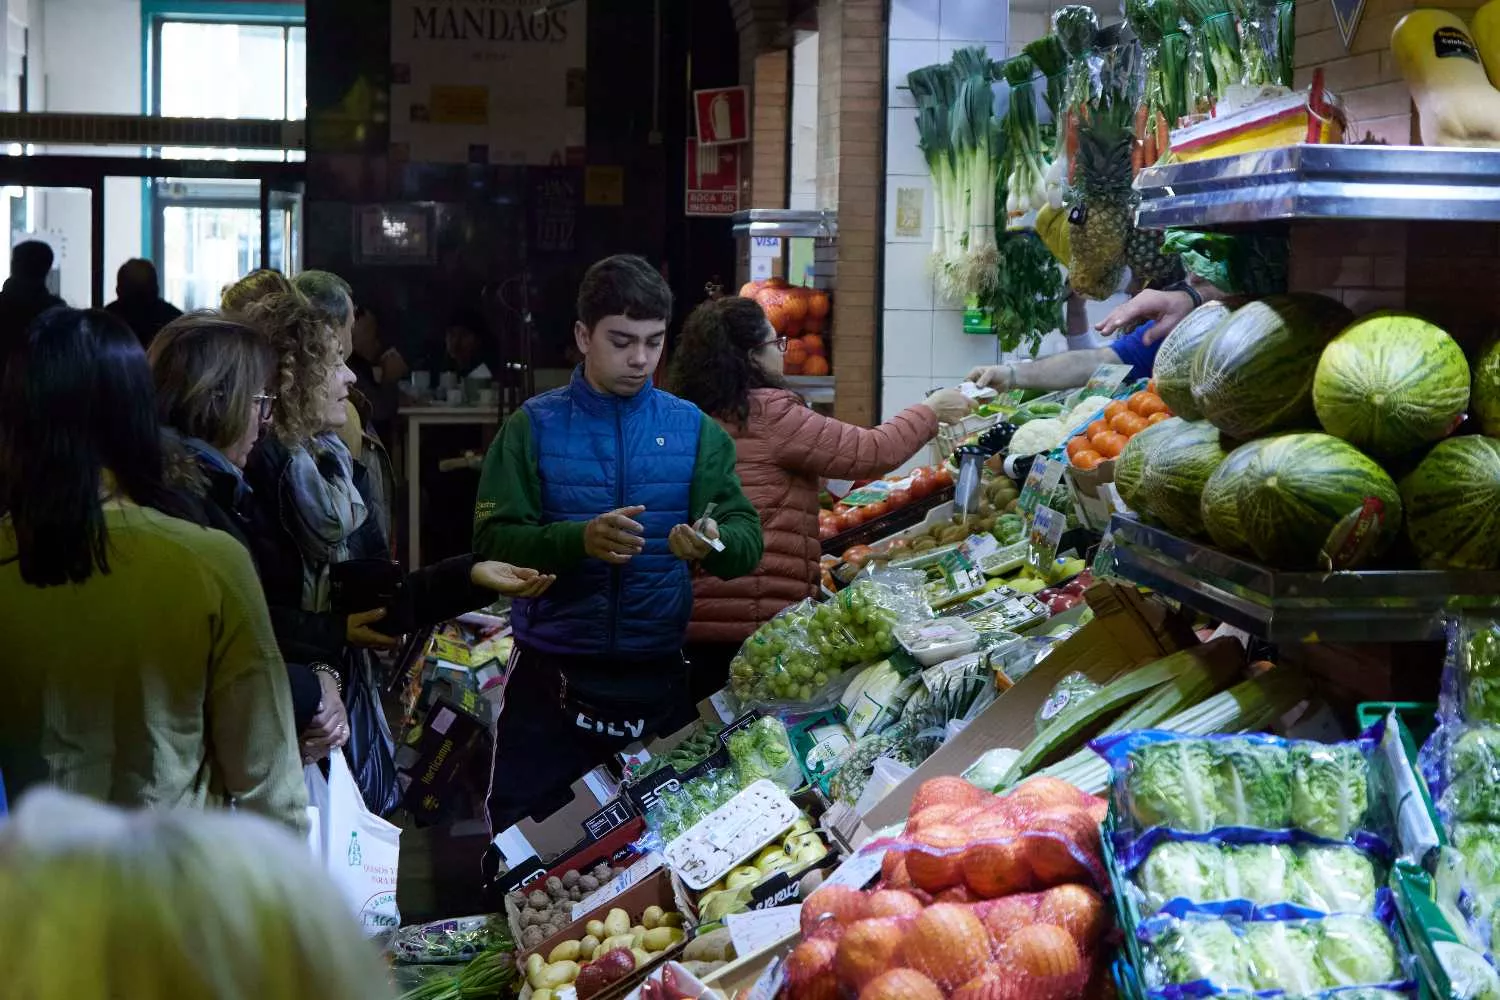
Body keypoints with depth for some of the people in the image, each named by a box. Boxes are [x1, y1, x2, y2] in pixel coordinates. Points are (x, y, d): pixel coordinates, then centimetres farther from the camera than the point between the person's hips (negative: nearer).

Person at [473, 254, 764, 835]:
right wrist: (580, 540, -26)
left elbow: (747, 540, -3)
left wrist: (711, 544, -26)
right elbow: (494, 539, -9)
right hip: (553, 674, -1)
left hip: (658, 675, 2)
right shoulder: (535, 427, 0)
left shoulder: (694, 431, 6)